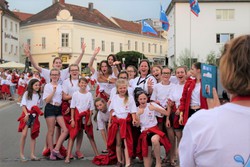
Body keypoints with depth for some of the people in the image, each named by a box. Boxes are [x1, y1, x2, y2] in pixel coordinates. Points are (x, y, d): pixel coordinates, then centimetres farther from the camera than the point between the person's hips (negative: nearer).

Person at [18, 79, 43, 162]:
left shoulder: (38, 95, 11)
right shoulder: (27, 93, -2)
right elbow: (23, 105, -7)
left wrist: (38, 111, -7)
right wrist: (26, 114, -19)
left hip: (34, 115, 5)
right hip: (27, 114, -5)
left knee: (33, 135, 4)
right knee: (24, 134, -12)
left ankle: (32, 155, 7)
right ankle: (21, 154, -3)